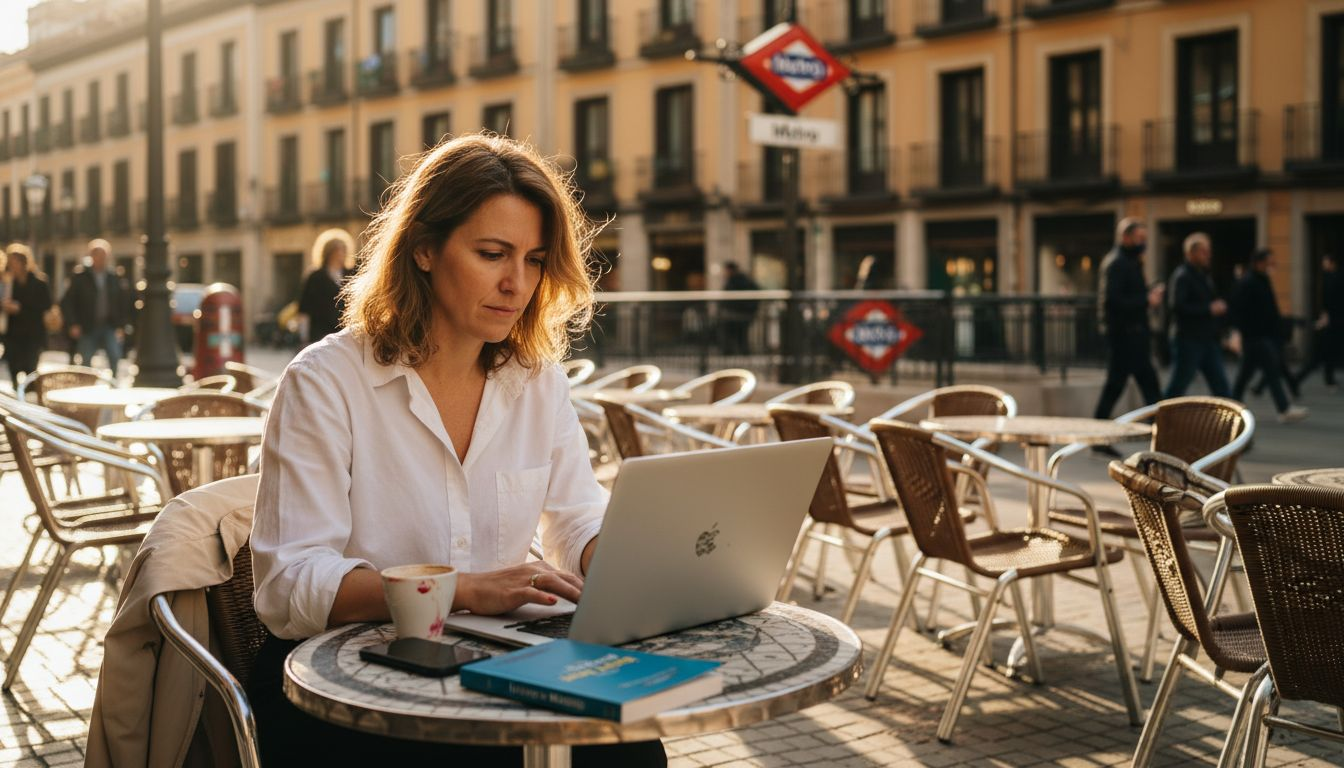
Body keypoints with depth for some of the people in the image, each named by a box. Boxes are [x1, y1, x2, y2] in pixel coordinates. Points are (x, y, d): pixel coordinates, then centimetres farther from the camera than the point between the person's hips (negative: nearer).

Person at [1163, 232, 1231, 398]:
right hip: (1188, 340, -8)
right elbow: (1176, 306, -23)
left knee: (1222, 388, 7)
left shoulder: (1204, 275, 15)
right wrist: (1209, 309, -20)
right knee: (1177, 387, -1)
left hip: (1208, 341, 9)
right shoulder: (1182, 276, -12)